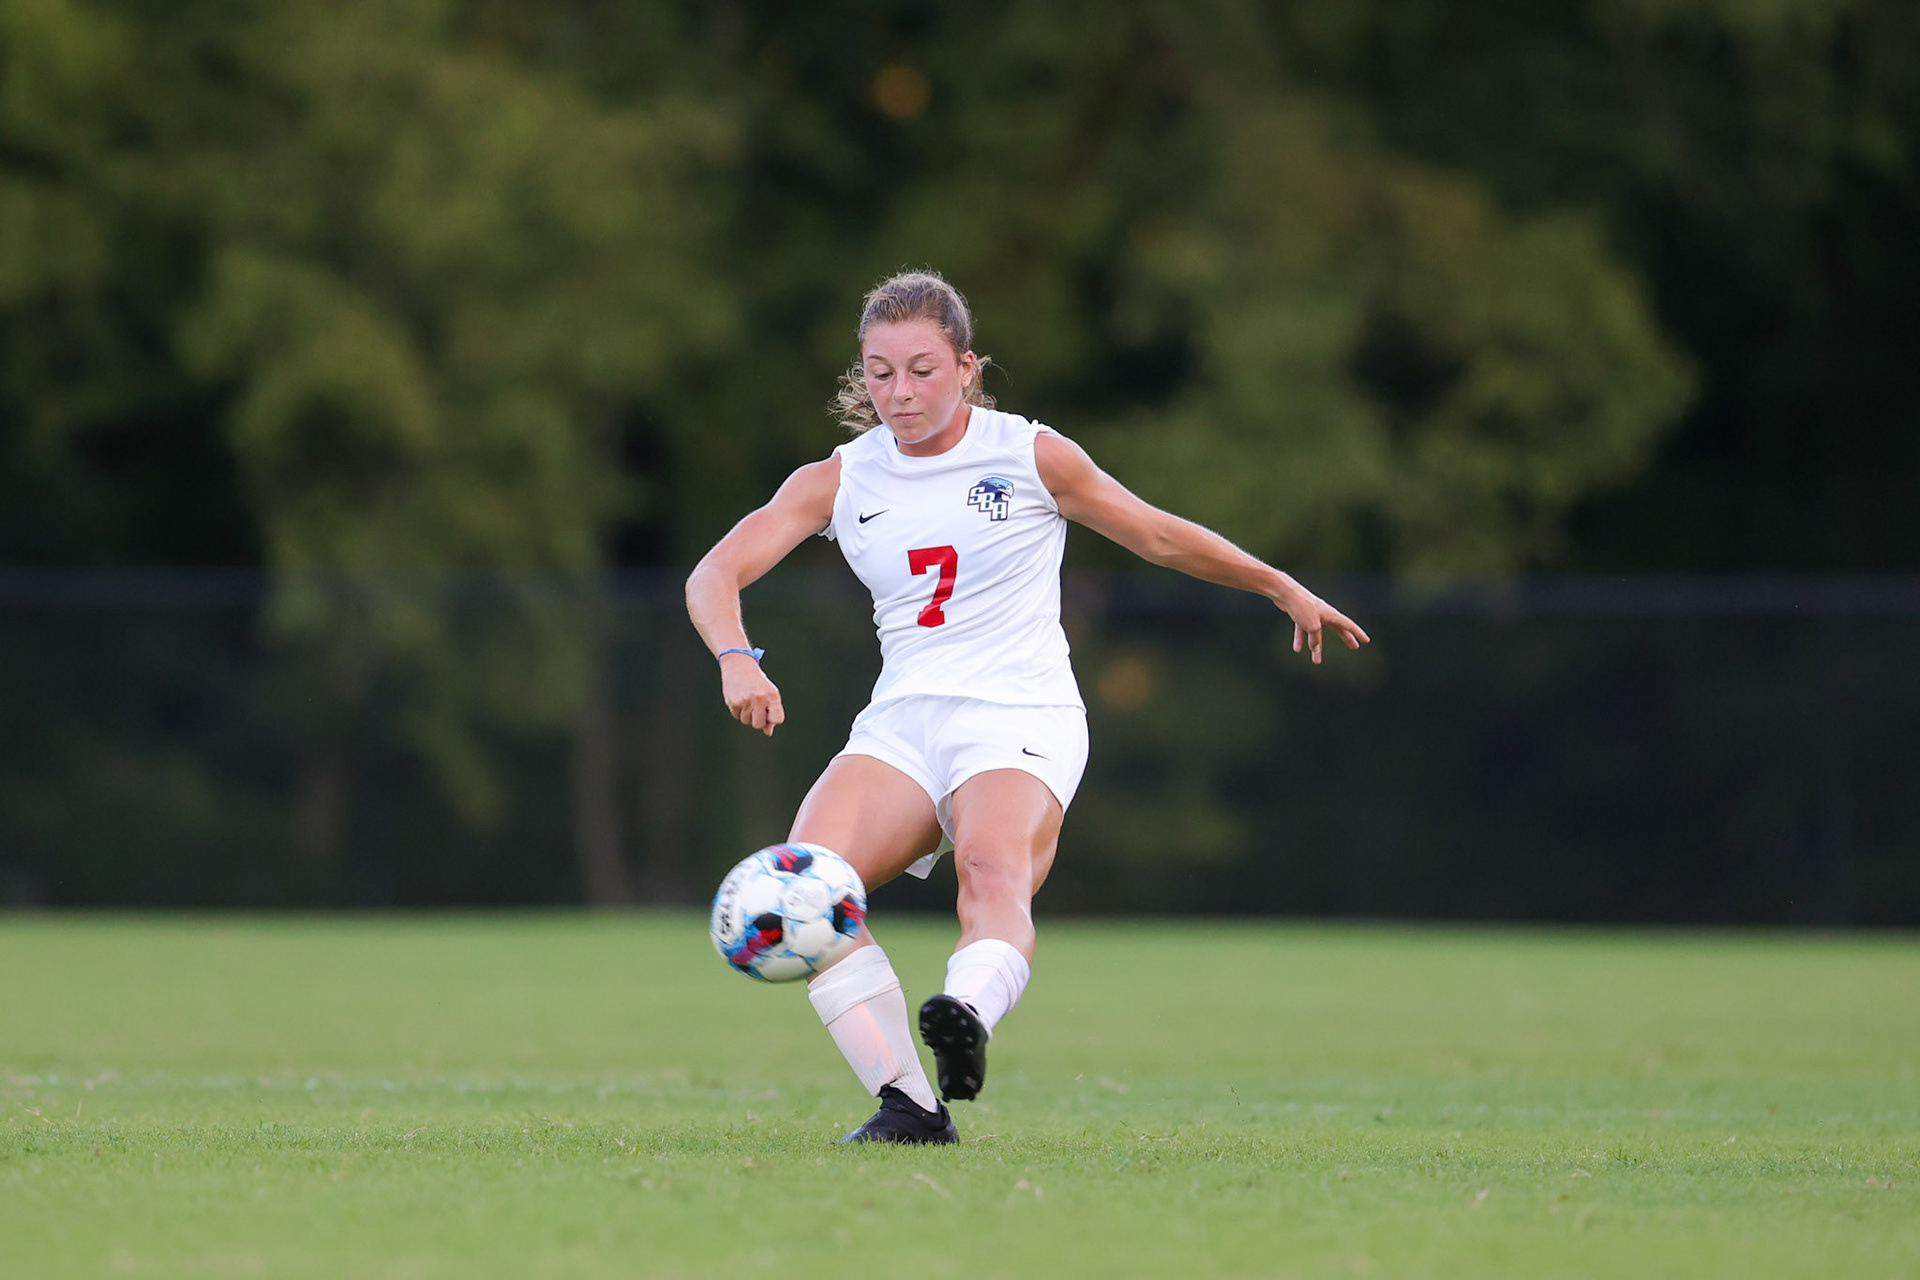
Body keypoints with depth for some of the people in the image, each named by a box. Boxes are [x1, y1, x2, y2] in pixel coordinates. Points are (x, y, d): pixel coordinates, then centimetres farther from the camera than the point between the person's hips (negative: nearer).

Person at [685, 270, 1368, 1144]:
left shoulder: (1031, 456, 2)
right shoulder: (838, 481, 7)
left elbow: (1157, 536, 15)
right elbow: (715, 573, -3)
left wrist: (1283, 588, 24)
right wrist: (737, 660, -24)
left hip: (1021, 721, -3)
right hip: (901, 723, 3)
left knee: (992, 871, -35)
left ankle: (970, 1014, -63)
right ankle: (907, 1104, -26)